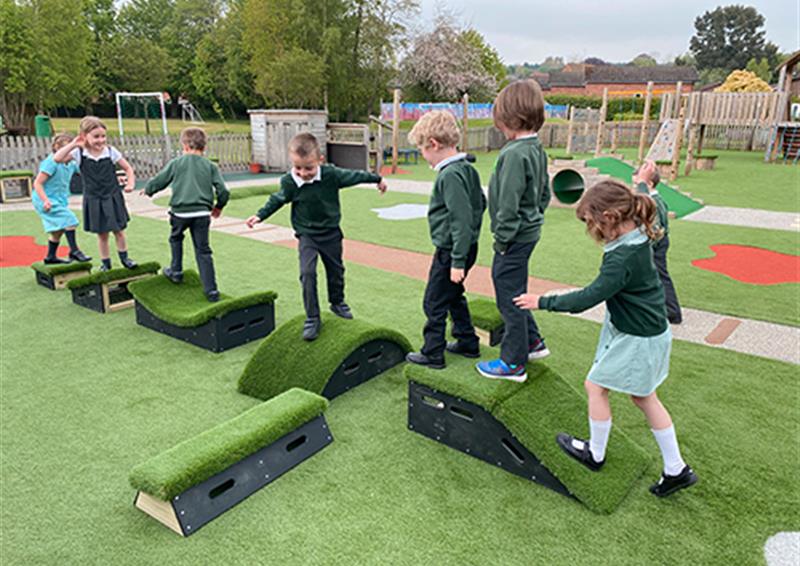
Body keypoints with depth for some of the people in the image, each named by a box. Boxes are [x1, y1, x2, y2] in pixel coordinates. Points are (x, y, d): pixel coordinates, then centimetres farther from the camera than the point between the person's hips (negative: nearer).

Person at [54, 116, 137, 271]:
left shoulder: (111, 151, -7)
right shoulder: (79, 153, -8)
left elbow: (128, 168, 2)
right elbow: (57, 159, -19)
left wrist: (130, 183, -14)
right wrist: (73, 144, -18)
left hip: (113, 198, 0)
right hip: (93, 200, 0)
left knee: (118, 231, 10)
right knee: (101, 234, 10)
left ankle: (124, 258, 28)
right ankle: (105, 263, 23)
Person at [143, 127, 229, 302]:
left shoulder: (176, 163, 4)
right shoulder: (210, 166, 6)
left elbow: (160, 180, 11)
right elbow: (222, 190, 1)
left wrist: (147, 190, 32)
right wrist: (219, 206, 19)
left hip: (180, 212, -1)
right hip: (202, 212, 1)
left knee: (176, 238, 29)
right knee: (203, 250, 4)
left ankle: (176, 271, 36)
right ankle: (211, 290, 0)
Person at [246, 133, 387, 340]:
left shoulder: (331, 174, -18)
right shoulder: (289, 182, -17)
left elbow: (353, 176, -2)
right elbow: (277, 200, 3)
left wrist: (377, 179, 11)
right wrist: (260, 215, 1)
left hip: (331, 233, 1)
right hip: (306, 235, -1)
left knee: (336, 270, 16)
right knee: (307, 273, -14)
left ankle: (337, 302, 42)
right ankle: (312, 318, -4)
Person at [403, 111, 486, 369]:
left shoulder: (449, 175, -23)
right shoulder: (467, 169, 6)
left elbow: (462, 219, -26)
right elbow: (481, 204, 16)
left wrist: (458, 261, -23)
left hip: (449, 251, -9)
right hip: (467, 247, 9)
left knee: (434, 302, 5)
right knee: (453, 295, 24)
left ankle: (432, 354, 17)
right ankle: (468, 342, 34)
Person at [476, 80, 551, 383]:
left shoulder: (515, 153, -22)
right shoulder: (537, 149, 8)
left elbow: (508, 204, -23)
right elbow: (545, 193, 16)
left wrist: (502, 239, -15)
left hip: (514, 238, -9)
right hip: (529, 232, 9)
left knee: (509, 297, 2)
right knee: (516, 293, 23)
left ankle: (513, 363, 14)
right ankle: (532, 342, 37)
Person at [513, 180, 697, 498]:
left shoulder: (623, 258, -31)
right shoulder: (637, 238, -3)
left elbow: (588, 298, -31)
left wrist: (543, 302, -24)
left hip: (637, 339, -10)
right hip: (647, 329, 10)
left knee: (595, 386, 7)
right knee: (643, 397, 18)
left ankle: (595, 453, 27)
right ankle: (676, 470, 28)